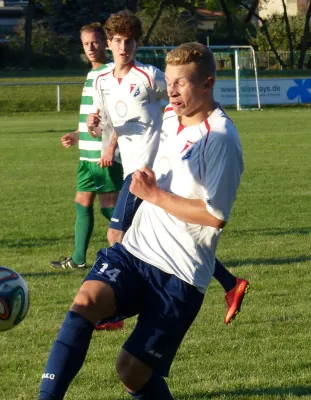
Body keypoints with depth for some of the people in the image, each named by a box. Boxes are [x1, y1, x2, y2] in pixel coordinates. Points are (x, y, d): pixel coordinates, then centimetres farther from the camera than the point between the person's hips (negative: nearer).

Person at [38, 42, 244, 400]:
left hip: (181, 275, -6)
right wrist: (144, 184, 9)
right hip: (135, 250, 6)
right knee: (85, 301, -24)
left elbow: (215, 216, -18)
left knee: (132, 369, -8)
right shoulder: (170, 119, 11)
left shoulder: (220, 139, -14)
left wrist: (155, 195, -13)